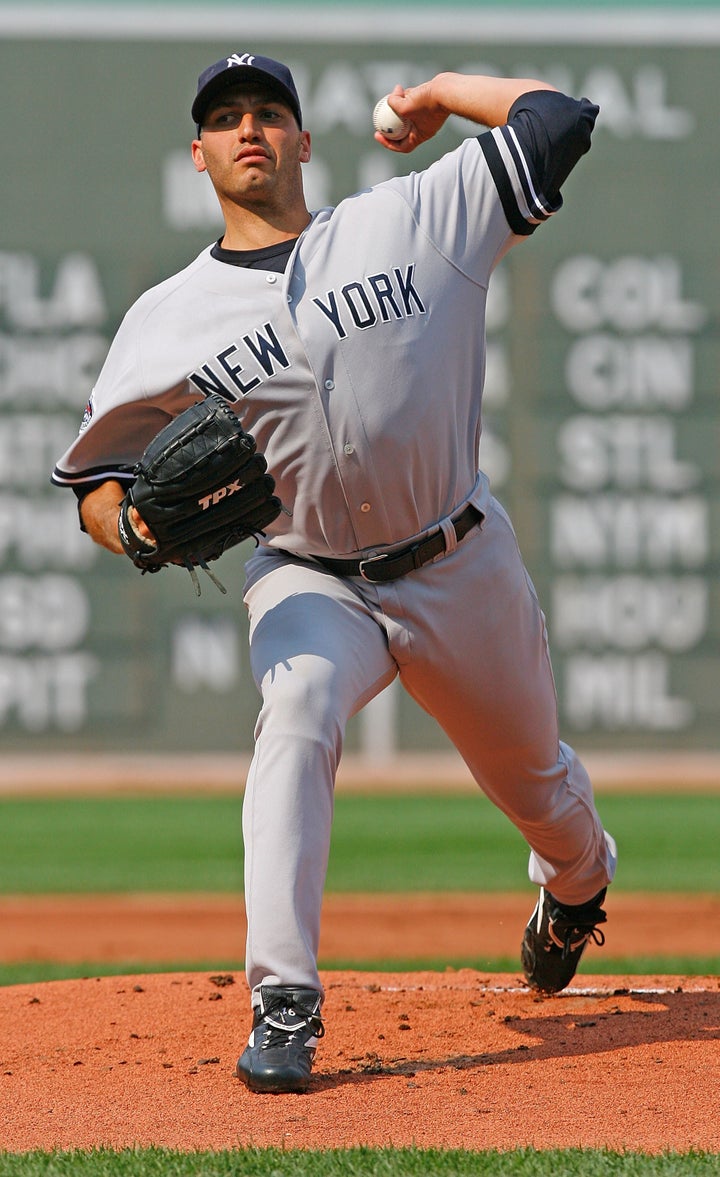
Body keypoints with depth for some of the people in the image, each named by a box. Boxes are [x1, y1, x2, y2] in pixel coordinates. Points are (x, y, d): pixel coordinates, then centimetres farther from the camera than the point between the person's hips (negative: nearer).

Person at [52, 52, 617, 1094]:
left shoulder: (410, 222, -6)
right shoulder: (168, 322, -3)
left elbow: (557, 121, -9)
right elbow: (95, 472, 2)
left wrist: (435, 92, 3)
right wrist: (137, 525, -20)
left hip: (462, 567, 1)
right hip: (310, 581, -1)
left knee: (531, 776, 18)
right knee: (297, 710, -33)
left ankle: (575, 887, 58)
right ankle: (283, 1008, -36)